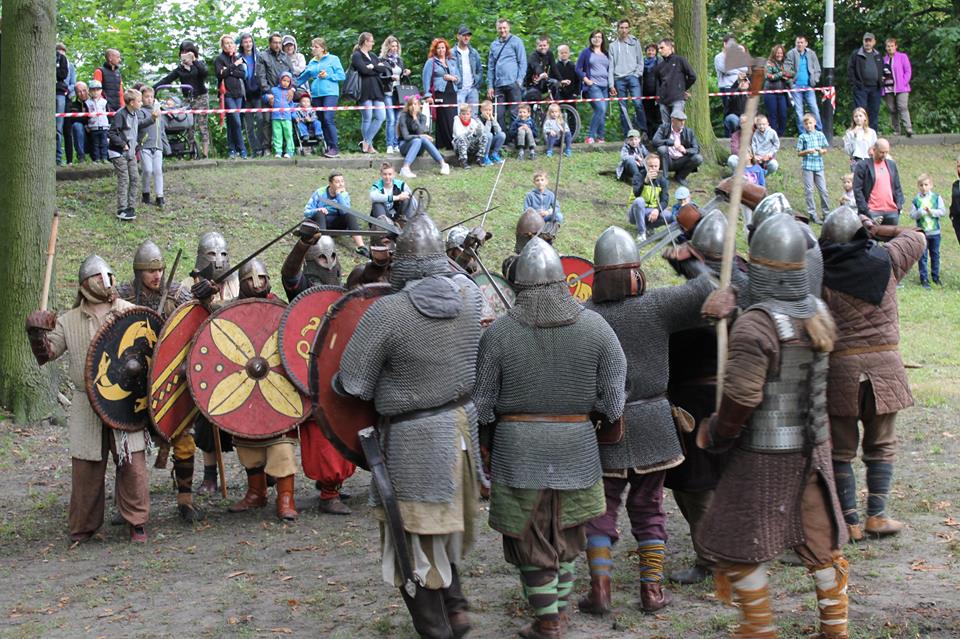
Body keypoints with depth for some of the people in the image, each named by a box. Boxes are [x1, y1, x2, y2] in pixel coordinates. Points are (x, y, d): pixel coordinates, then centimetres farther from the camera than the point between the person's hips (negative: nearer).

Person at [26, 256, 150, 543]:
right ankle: (84, 526, 18)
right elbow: (46, 354, 6)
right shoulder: (68, 321, 9)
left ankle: (136, 522, 12)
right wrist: (37, 333, -12)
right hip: (86, 407, 1)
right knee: (86, 466, 4)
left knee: (132, 464, -2)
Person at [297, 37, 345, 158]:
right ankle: (329, 146, 9)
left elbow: (342, 76, 0)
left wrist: (328, 76, -10)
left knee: (328, 118, -18)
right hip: (316, 94, 6)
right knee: (322, 121, 4)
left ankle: (335, 147, -15)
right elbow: (303, 77, 25)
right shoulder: (312, 62, 18)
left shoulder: (333, 59, 4)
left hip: (330, 93, -6)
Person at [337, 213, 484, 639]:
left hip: (416, 440, -6)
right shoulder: (469, 295, -6)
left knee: (415, 539, 8)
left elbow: (353, 385, -13)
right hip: (465, 425, 6)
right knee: (444, 528, 25)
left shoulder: (386, 312, -21)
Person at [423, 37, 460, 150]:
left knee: (453, 118, -3)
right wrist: (428, 95, -10)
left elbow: (458, 78, 20)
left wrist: (453, 78, -3)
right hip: (440, 93, -5)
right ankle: (451, 144, -8)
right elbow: (426, 79, -2)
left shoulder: (452, 61, 19)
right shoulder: (431, 62, 4)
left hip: (452, 93, 5)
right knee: (444, 120, -9)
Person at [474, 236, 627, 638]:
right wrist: (603, 414, 15)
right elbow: (614, 396, -5)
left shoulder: (498, 332, -9)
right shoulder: (594, 326, -5)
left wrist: (487, 438, 13)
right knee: (565, 530, 20)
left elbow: (482, 401, -4)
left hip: (517, 447, -2)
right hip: (576, 445, 2)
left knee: (528, 534, 9)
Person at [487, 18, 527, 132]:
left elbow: (523, 62, 0)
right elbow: (490, 66, 17)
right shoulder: (494, 45, 16)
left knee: (515, 113, -4)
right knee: (499, 115, 3)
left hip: (513, 84, -4)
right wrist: (490, 86, 9)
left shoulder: (516, 42, 4)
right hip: (498, 85, 4)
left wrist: (519, 80, -9)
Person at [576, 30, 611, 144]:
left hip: (604, 86, 6)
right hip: (593, 85, -6)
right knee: (601, 109, -22)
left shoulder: (605, 54, 20)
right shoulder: (586, 52, 5)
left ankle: (600, 137, 10)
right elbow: (578, 68, 2)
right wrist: (586, 80, -8)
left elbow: (609, 70, 26)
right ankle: (590, 136, -16)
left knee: (603, 112, 2)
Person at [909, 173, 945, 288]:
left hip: (935, 232, 1)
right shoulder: (916, 200, -2)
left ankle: (935, 276, 22)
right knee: (923, 256, 0)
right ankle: (923, 279, 6)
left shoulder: (936, 197, 1)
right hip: (921, 231, -1)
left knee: (935, 255, 11)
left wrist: (931, 212, -16)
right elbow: (912, 215, -4)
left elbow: (943, 211, -4)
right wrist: (921, 212, -20)